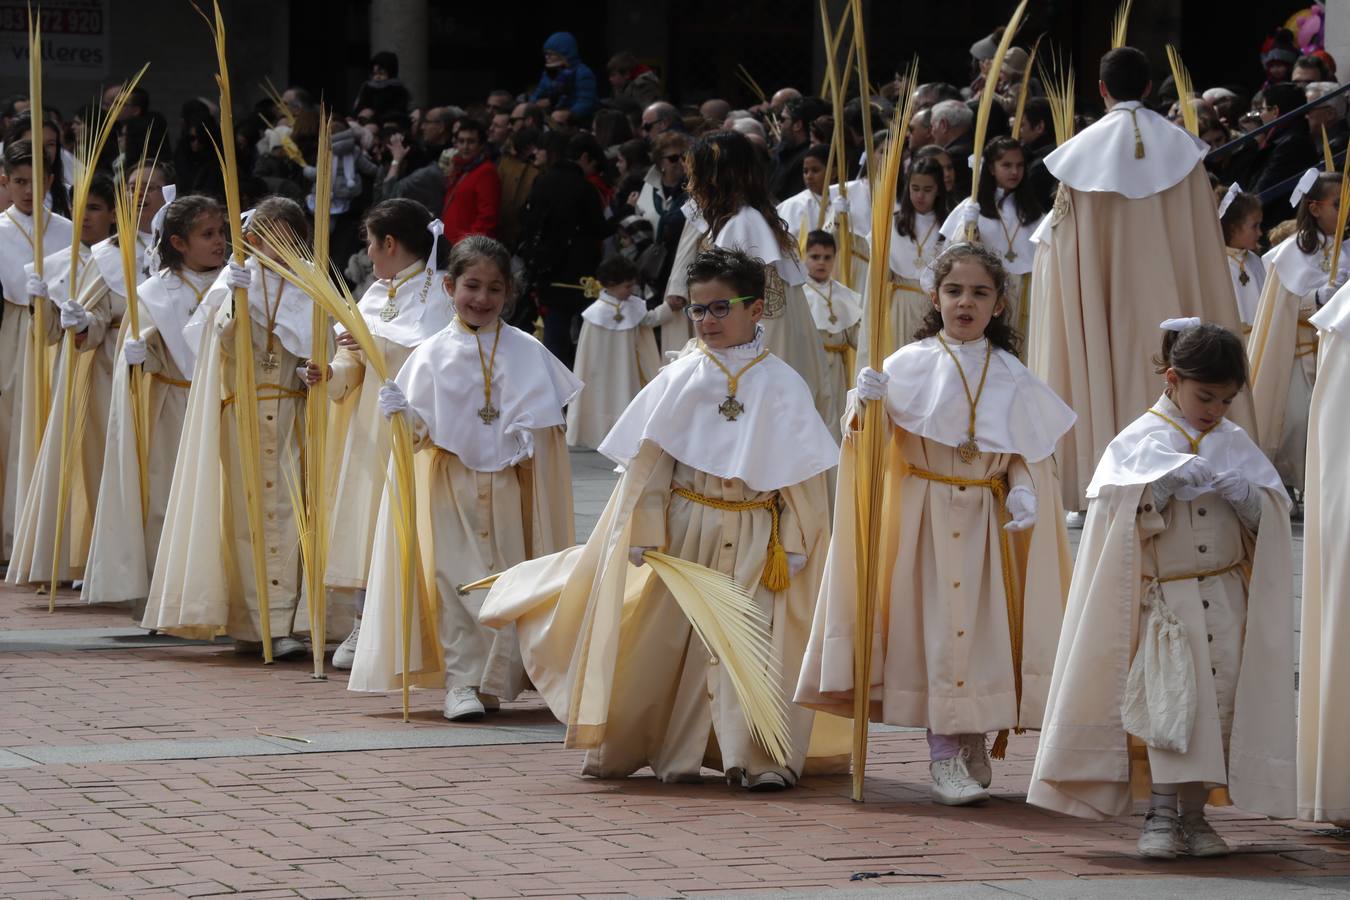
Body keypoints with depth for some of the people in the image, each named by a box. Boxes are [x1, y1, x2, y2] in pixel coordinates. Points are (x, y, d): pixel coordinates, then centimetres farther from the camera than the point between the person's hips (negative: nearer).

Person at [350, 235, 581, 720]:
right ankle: (460, 684, -1)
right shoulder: (432, 354, 0)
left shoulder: (526, 352, 3)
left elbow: (543, 421, 8)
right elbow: (421, 431, 0)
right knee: (457, 582, -6)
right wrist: (401, 413, -19)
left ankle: (495, 680, 14)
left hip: (508, 484, 1)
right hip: (451, 485, -1)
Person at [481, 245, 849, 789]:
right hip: (685, 529, 2)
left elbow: (804, 475, 0)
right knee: (665, 637, 7)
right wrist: (648, 534, -4)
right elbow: (647, 464, 2)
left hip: (752, 538, -2)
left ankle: (759, 758, 0)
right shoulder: (678, 381, 2)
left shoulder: (781, 386, -2)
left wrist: (792, 546, -3)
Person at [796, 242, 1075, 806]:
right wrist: (867, 403, -26)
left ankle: (975, 744, 20)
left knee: (982, 625, 5)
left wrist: (1024, 491, -9)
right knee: (936, 626, -5)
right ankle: (944, 758, -1)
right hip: (925, 514, -3)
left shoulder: (1012, 376, 6)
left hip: (987, 519, 3)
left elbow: (1029, 450, 8)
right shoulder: (910, 364, -2)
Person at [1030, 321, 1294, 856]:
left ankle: (1194, 814, 10)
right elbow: (1118, 510, -10)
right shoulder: (1140, 442, 0)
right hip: (1164, 602, -3)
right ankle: (1161, 816, -8)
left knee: (1219, 707, 1)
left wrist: (1245, 494, -14)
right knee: (1171, 702, -14)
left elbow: (1270, 517, 7)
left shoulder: (1234, 444, 9)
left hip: (1226, 603, 3)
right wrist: (1167, 482, -21)